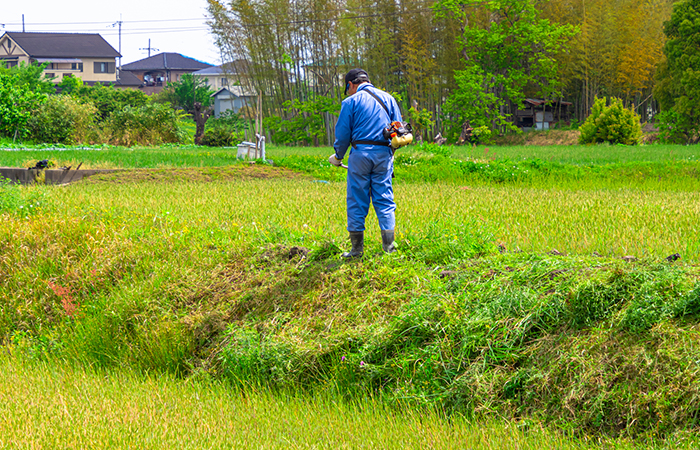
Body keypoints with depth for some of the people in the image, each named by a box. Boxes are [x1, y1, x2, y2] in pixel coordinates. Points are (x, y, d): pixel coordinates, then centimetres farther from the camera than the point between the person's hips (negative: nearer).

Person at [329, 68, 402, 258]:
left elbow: (342, 133, -2)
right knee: (384, 200, 6)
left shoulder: (351, 102, -1)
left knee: (357, 201, 3)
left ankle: (357, 248, 5)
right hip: (384, 154, 3)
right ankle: (389, 246, 1)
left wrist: (338, 156, 13)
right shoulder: (388, 98, 12)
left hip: (360, 153, -3)